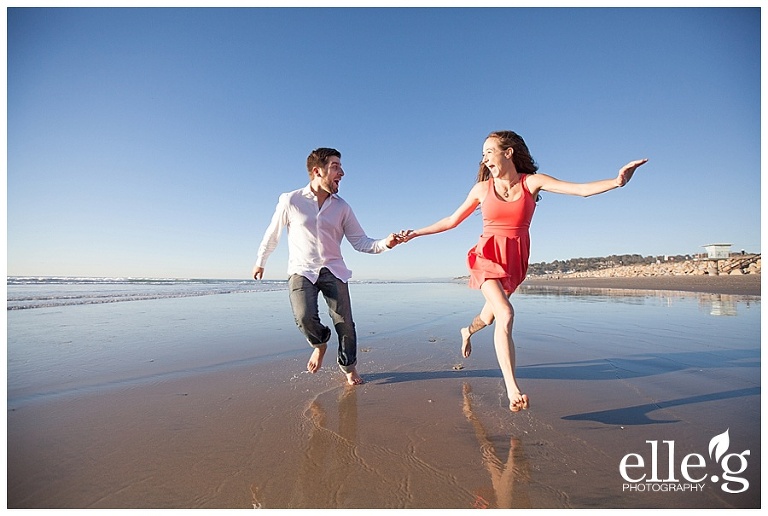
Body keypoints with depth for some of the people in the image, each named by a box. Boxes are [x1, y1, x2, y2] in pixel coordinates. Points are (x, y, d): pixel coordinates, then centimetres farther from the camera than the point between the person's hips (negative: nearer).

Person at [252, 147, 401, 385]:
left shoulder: (341, 207, 2)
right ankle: (320, 343, 14)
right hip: (301, 270, -2)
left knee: (344, 322, -2)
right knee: (305, 317, -22)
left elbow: (361, 242, 1)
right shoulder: (290, 201, -4)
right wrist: (260, 262, 20)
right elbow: (272, 234, 10)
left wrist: (385, 243, -17)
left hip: (333, 270, 2)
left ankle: (349, 368, 23)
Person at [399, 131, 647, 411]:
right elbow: (452, 221, 8)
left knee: (491, 315, 19)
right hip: (487, 257, -2)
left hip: (515, 260, 2)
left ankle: (467, 331, 55)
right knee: (505, 315, -22)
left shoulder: (532, 182, -2)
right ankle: (512, 388, -17)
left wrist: (616, 181, -31)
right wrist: (417, 233, 8)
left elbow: (582, 189, -13)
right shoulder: (482, 188, 0)